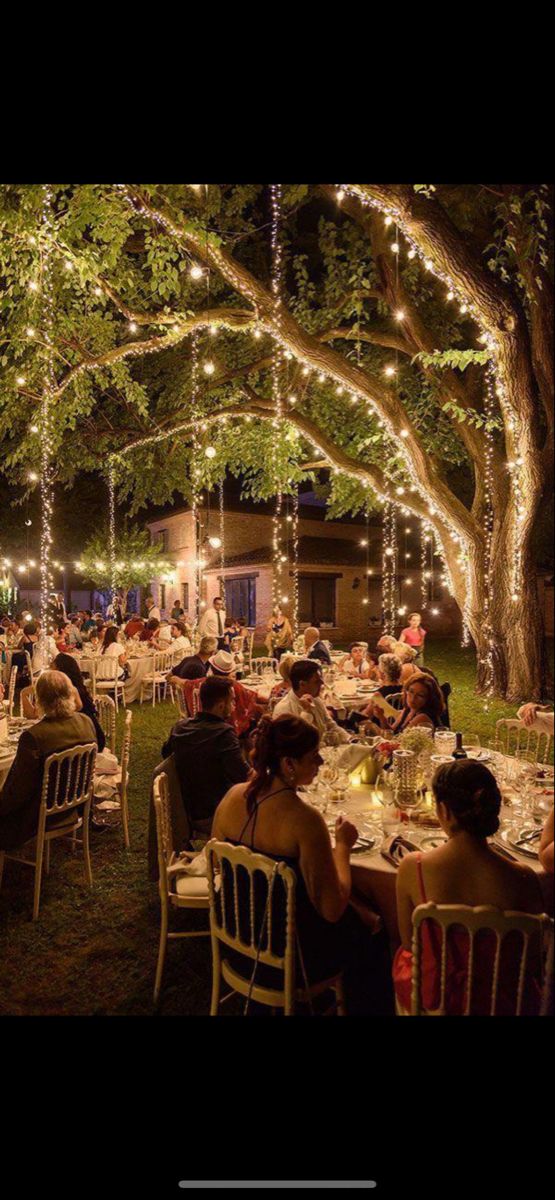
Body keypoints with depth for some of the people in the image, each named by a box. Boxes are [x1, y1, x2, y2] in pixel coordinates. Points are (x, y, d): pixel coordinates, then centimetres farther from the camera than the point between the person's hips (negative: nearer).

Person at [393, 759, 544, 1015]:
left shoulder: (411, 868, -25)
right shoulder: (521, 879, -25)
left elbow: (409, 943, -7)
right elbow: (532, 963, -9)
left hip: (430, 997, 0)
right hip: (499, 1002, 1)